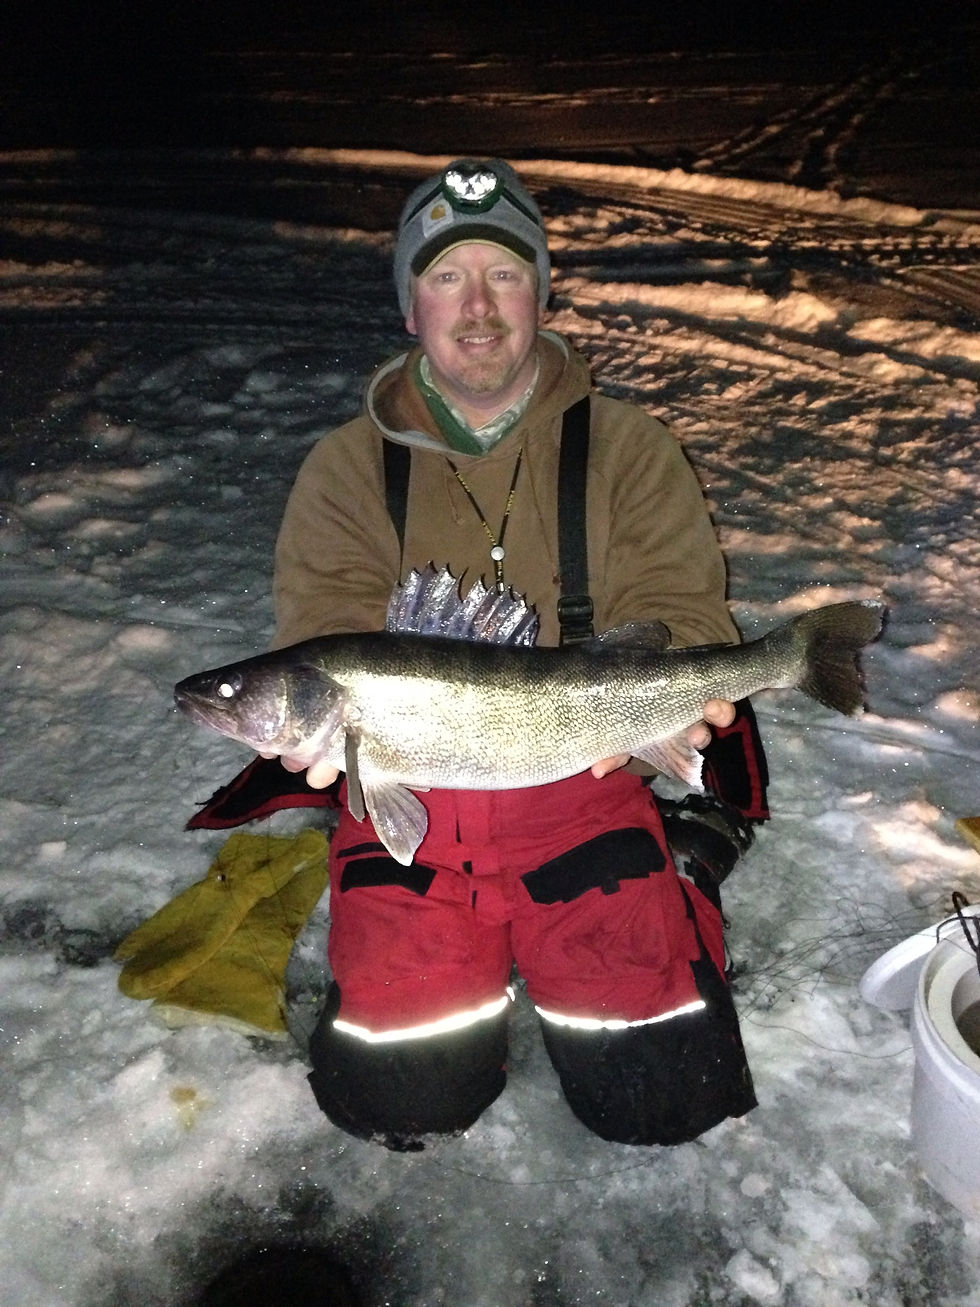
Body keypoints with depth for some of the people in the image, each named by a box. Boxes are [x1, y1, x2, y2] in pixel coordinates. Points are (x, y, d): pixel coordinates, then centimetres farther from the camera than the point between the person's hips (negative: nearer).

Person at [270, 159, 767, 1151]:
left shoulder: (627, 449, 3)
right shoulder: (346, 466, 5)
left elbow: (675, 614, -4)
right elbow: (327, 631, -4)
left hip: (585, 785, 0)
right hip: (407, 803, 1)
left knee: (662, 1094, -6)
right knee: (394, 1096, -8)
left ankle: (691, 872, 23)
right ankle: (478, 955, 23)